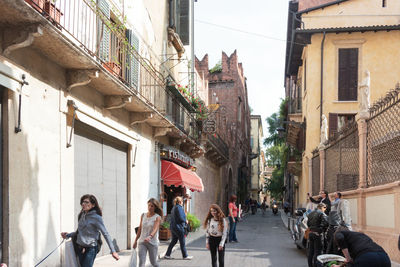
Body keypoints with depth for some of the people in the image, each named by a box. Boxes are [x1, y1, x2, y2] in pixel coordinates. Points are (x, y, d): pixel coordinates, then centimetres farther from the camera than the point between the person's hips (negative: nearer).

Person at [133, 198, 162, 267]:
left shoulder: (157, 217, -7)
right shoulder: (143, 215, 6)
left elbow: (155, 229, -22)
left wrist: (150, 237, -41)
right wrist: (136, 240, 16)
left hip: (152, 242, -3)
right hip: (142, 242, 3)